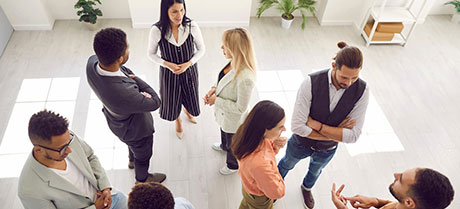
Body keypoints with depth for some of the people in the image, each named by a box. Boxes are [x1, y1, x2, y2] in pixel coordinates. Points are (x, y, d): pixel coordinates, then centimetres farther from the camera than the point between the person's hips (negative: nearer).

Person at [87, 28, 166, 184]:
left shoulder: (92, 62, -27)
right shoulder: (124, 93, -49)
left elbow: (124, 70, -6)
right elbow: (155, 102, -29)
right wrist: (134, 79, -20)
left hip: (117, 120, 7)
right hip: (134, 128, -7)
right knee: (143, 156, 27)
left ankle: (132, 160, 70)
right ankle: (142, 179, 59)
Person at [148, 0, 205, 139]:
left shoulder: (192, 26, -21)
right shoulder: (157, 30, -23)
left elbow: (201, 49, -6)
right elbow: (151, 54, -7)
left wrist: (188, 64, -19)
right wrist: (168, 64, -21)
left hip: (189, 71, 1)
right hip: (169, 74, -1)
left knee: (189, 98, 23)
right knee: (172, 100, 20)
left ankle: (187, 110, 63)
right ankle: (177, 120, 56)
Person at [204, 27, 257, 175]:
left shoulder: (245, 78, -43)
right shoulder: (234, 62, -17)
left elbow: (241, 108, -32)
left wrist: (217, 101, -24)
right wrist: (215, 89, -12)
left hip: (234, 119, -7)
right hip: (224, 113, 7)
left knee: (233, 144, 24)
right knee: (224, 131, 39)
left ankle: (234, 165, 56)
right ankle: (224, 146, 72)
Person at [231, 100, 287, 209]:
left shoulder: (247, 132, -28)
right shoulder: (259, 164, -50)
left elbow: (264, 146, -4)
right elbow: (277, 193, -32)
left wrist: (275, 146, -24)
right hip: (259, 200, -6)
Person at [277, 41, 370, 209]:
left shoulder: (361, 91, -27)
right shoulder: (311, 83, -35)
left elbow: (353, 135, -27)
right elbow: (297, 126, -35)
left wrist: (317, 125, -31)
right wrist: (335, 133, -29)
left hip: (327, 150, 2)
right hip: (300, 144, -2)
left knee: (315, 171, 34)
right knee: (287, 164, 30)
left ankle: (306, 188, 69)